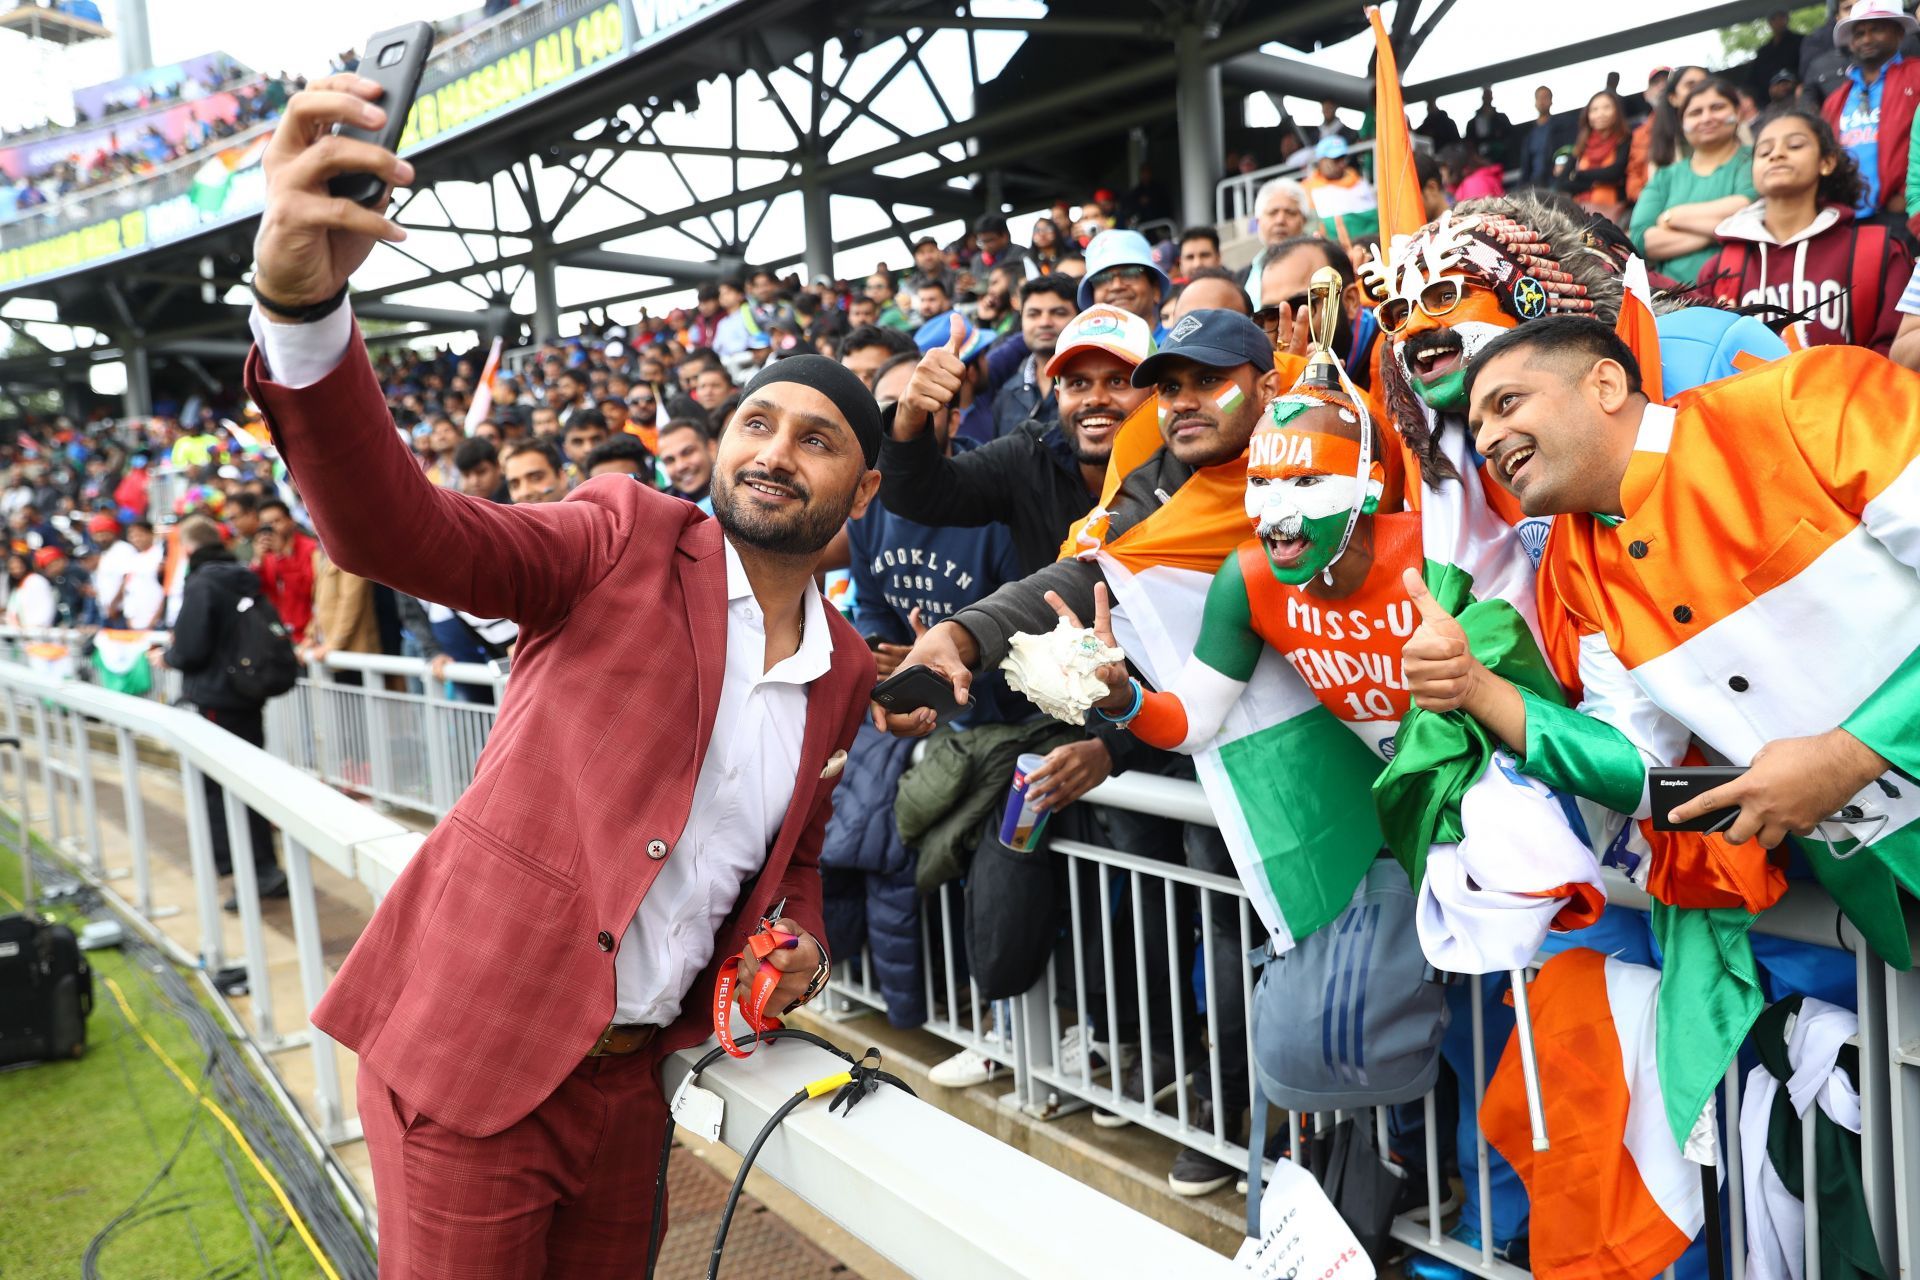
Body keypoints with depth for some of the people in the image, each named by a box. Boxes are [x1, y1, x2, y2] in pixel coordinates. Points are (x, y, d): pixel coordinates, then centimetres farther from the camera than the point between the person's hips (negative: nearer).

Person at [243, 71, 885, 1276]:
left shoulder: (845, 672, 5)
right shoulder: (628, 544, -11)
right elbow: (392, 529, -26)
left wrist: (801, 942, -3)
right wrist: (302, 301, -41)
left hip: (630, 1073, 5)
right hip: (475, 1054, -5)